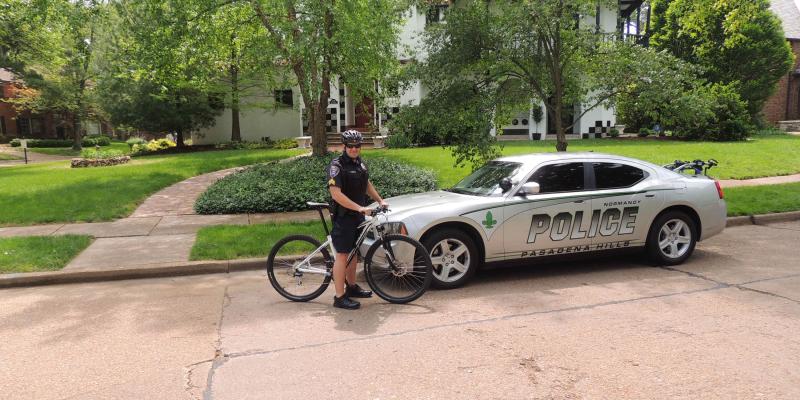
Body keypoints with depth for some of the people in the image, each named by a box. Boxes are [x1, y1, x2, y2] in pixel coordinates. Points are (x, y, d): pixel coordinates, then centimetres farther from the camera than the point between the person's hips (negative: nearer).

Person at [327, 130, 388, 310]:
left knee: (353, 252, 18)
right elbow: (336, 194, -24)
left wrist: (380, 200, 15)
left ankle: (352, 286, 32)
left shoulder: (360, 163, 9)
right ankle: (340, 297, 0)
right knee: (342, 255, -5)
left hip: (358, 216, 8)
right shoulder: (337, 165, -16)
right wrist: (359, 208, -28)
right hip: (343, 216, -8)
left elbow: (367, 184, 24)